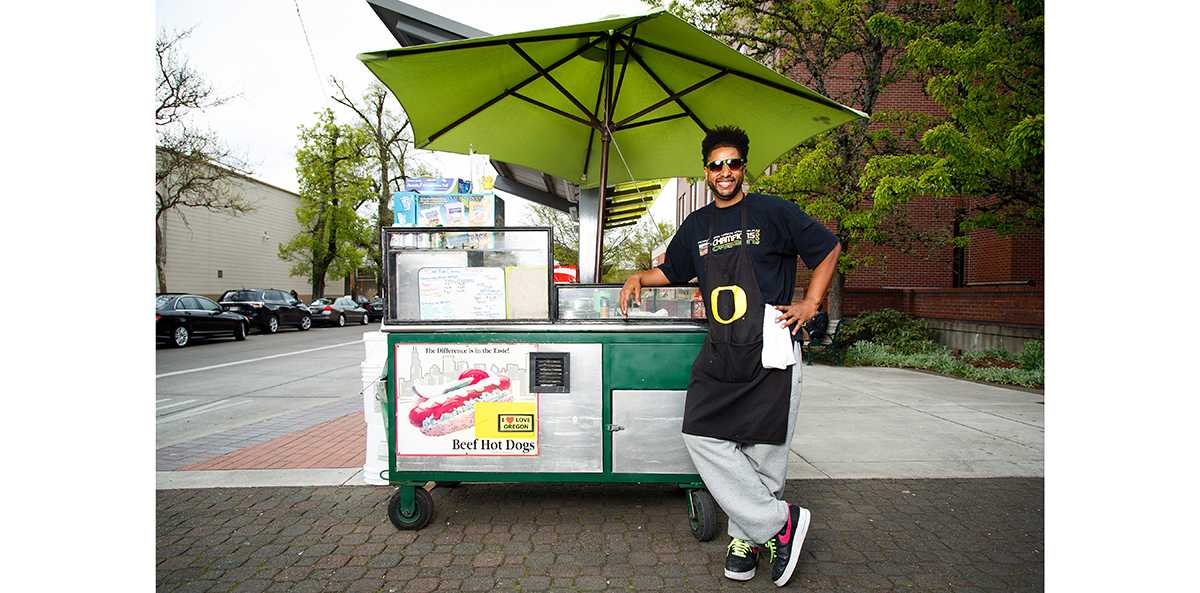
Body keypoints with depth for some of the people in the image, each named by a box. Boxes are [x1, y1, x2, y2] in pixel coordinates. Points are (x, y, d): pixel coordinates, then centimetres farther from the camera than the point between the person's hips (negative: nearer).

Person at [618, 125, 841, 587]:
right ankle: (779, 522, 5)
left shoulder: (773, 212, 2)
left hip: (770, 349, -4)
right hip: (719, 353, 4)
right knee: (702, 438, -6)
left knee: (763, 449, 0)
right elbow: (671, 271, 29)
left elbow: (829, 248, 9)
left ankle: (748, 534, 19)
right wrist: (638, 277, 10)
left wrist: (811, 303, 1)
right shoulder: (696, 226, 15)